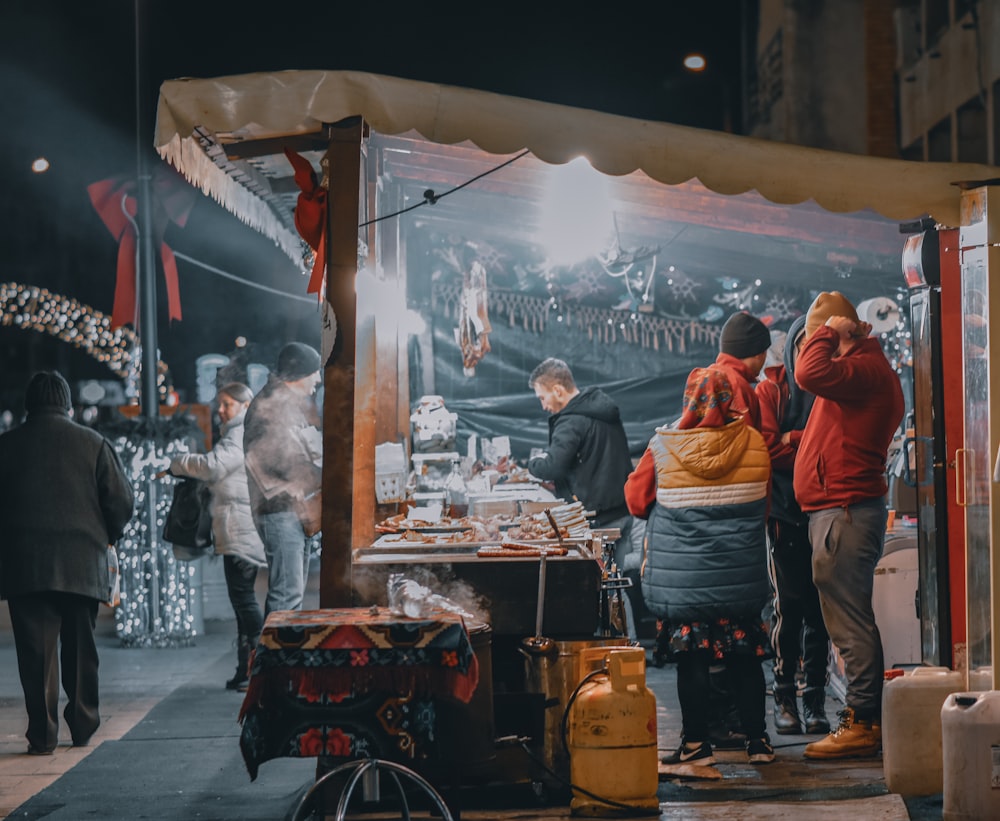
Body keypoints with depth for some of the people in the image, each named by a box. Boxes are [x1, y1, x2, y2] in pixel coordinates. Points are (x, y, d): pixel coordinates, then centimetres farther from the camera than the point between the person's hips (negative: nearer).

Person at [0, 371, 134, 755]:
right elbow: (122, 502, 0)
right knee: (80, 649, 14)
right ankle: (83, 728, 20)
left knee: (36, 651, 0)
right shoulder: (94, 443, 2)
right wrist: (104, 537, 17)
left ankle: (43, 735, -4)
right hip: (83, 564, 1)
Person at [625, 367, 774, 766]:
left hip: (683, 573, -2)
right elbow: (763, 505, 10)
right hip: (741, 572, 2)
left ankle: (696, 744, 9)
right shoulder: (753, 443, -3)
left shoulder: (664, 446, -9)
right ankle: (757, 740, 15)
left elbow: (637, 497, 3)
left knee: (691, 657, 5)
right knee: (745, 657, 10)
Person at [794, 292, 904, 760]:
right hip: (842, 509, 11)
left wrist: (829, 331, -15)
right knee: (850, 620, 14)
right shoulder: (863, 368, 20)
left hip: (845, 511, -11)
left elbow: (811, 374, -30)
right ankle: (867, 718, 19)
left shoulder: (866, 368, -15)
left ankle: (861, 722, -7)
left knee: (849, 621, -9)